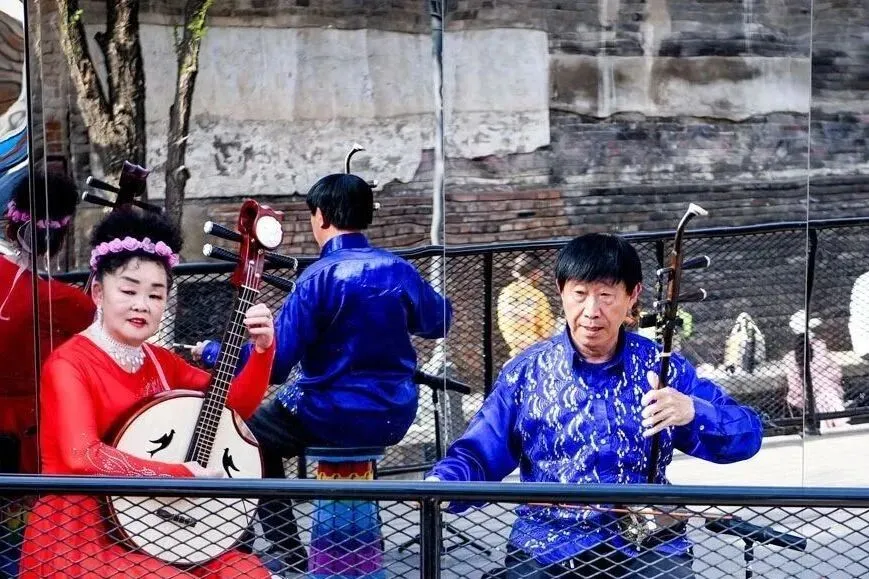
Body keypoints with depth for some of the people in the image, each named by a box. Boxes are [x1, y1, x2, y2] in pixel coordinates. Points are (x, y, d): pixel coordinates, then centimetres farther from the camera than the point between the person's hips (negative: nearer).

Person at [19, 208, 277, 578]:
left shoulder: (160, 361, 9)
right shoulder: (69, 364, -13)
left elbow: (235, 405, 11)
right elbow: (81, 456, -28)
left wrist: (261, 349, -6)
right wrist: (182, 474, -26)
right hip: (79, 538, -7)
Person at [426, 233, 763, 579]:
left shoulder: (663, 367, 3)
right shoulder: (526, 371, 4)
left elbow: (747, 435, -1)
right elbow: (478, 454, 0)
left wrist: (693, 412, -22)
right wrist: (441, 485, -22)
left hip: (647, 547, 0)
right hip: (545, 549, 0)